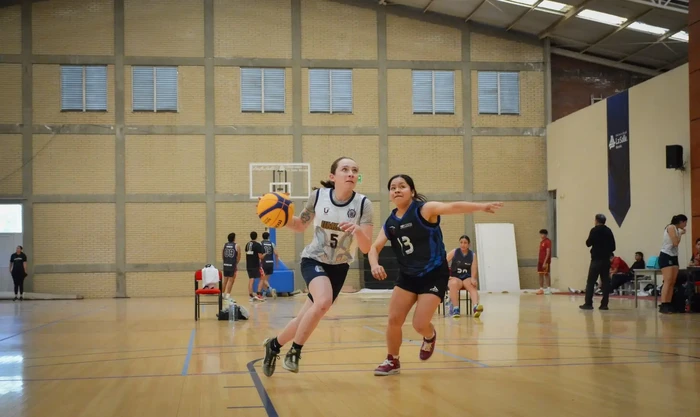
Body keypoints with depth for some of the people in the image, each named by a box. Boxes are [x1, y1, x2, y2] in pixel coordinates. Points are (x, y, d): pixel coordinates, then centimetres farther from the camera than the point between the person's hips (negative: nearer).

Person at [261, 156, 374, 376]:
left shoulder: (363, 204, -15)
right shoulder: (318, 195, -13)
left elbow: (366, 248, -17)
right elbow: (300, 225, 4)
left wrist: (357, 230, -38)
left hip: (339, 267, 2)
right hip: (313, 260, -2)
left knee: (305, 320, 5)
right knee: (323, 301, -31)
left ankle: (274, 344, 35)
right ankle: (294, 351, -10)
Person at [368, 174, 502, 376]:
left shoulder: (424, 210, -16)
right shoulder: (390, 223, 0)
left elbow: (453, 207, -30)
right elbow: (374, 248, -1)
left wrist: (481, 206, -44)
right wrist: (374, 265, -24)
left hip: (434, 275, -5)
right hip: (407, 276, 5)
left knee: (420, 324, -10)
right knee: (394, 320, -1)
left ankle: (430, 337, 28)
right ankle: (392, 361, 21)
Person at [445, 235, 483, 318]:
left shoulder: (473, 255, 5)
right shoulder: (454, 252, 2)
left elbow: (473, 269, -4)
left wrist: (473, 279, -22)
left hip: (467, 278, 1)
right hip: (454, 277, -1)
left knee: (472, 287, -32)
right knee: (454, 284, -36)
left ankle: (476, 307, -56)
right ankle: (455, 309, -43)